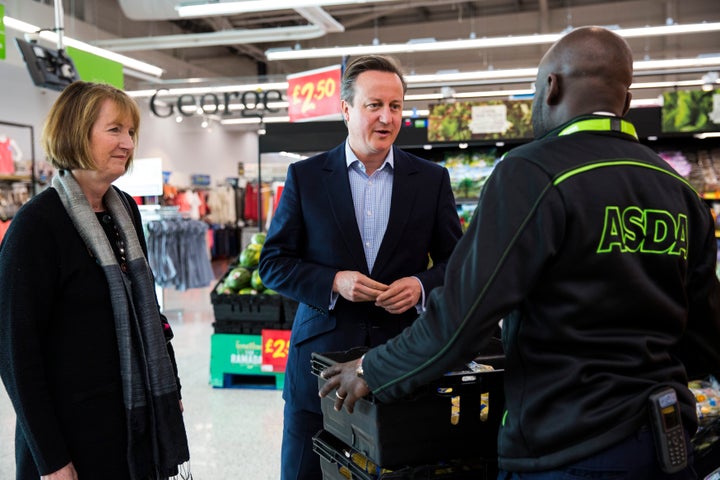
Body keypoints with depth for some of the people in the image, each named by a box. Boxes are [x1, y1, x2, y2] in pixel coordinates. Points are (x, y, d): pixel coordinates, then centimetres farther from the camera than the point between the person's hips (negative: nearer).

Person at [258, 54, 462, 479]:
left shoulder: (432, 179, 4)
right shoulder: (305, 177, 1)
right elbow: (273, 263, 1)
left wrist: (422, 285, -12)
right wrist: (334, 282, -15)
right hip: (320, 359, 0)